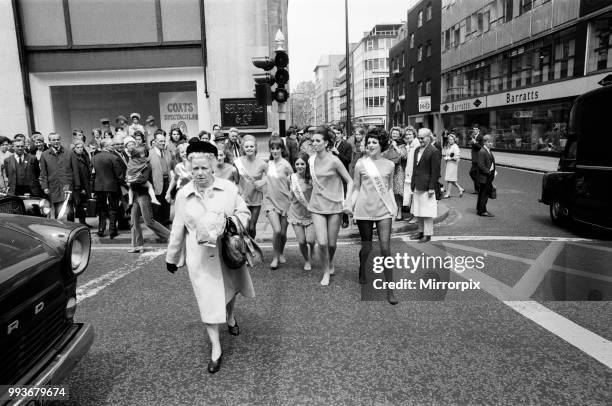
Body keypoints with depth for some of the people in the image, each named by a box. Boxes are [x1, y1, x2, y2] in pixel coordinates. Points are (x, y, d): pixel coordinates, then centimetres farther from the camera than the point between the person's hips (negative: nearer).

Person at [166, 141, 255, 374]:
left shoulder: (228, 188, -8)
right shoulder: (183, 195, -3)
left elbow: (244, 212, 3)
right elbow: (178, 229, 5)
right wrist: (171, 257, 12)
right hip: (200, 256, -1)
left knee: (231, 289, 21)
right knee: (208, 300, 1)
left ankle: (230, 316, 55)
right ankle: (216, 349, 14)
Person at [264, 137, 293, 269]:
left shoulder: (285, 165, -8)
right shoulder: (268, 163, 3)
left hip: (284, 201, -1)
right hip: (270, 201, 1)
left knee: (283, 232, 7)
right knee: (276, 230, -14)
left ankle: (281, 253, 36)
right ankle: (275, 257, 7)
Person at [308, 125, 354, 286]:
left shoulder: (334, 161, -12)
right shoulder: (311, 160, 2)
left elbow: (349, 181, -6)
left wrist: (347, 201, -15)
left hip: (334, 206, -2)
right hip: (317, 206, 3)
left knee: (331, 243, 7)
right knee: (322, 243, -9)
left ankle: (330, 263, 40)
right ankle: (326, 273, 13)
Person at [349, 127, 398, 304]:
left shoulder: (389, 165, 6)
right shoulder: (361, 164, 1)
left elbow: (389, 188, 14)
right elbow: (356, 188, 6)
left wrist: (394, 205, 3)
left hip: (383, 210, 0)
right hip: (364, 210, 0)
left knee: (385, 248, -7)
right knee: (366, 246, 9)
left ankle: (390, 289, 1)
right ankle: (362, 269, 43)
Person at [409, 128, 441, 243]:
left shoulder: (434, 151, -11)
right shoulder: (417, 150, 14)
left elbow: (435, 172, -14)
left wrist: (432, 187, -17)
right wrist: (413, 184, 13)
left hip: (426, 187, -8)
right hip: (417, 186, 8)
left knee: (426, 212, 0)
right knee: (417, 211, 15)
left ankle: (428, 234, 11)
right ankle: (421, 231, 28)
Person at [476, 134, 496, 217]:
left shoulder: (489, 151, 15)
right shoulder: (482, 152, -15)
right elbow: (481, 165, -21)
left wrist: (493, 171, 8)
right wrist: (489, 172, -19)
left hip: (489, 177, 9)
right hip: (484, 177, -9)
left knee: (483, 194, 15)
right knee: (483, 194, -3)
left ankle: (480, 209, 25)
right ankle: (482, 211, 5)